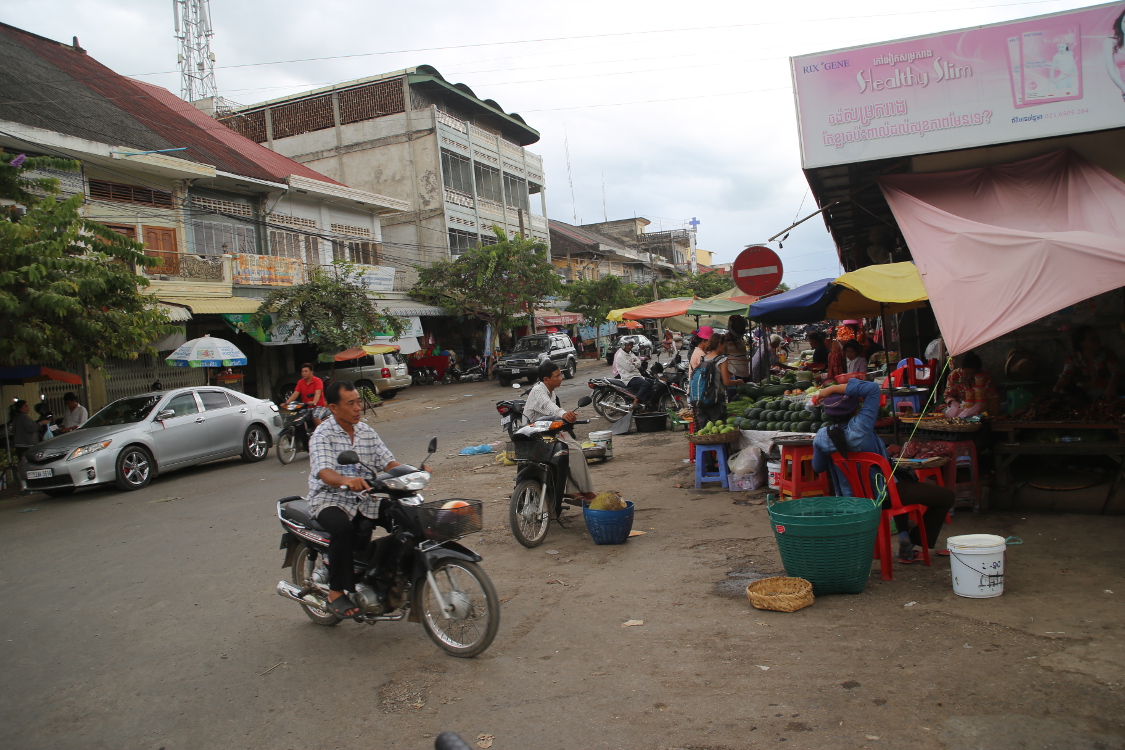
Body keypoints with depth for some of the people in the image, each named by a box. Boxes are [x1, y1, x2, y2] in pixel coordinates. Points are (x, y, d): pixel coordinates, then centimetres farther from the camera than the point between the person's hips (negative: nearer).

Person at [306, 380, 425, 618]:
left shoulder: (367, 432, 10)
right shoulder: (322, 435, -10)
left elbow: (387, 462, 3)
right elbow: (324, 472, -26)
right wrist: (346, 480, -47)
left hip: (365, 499, 6)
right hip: (330, 500, -6)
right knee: (344, 529, -36)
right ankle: (336, 593, -19)